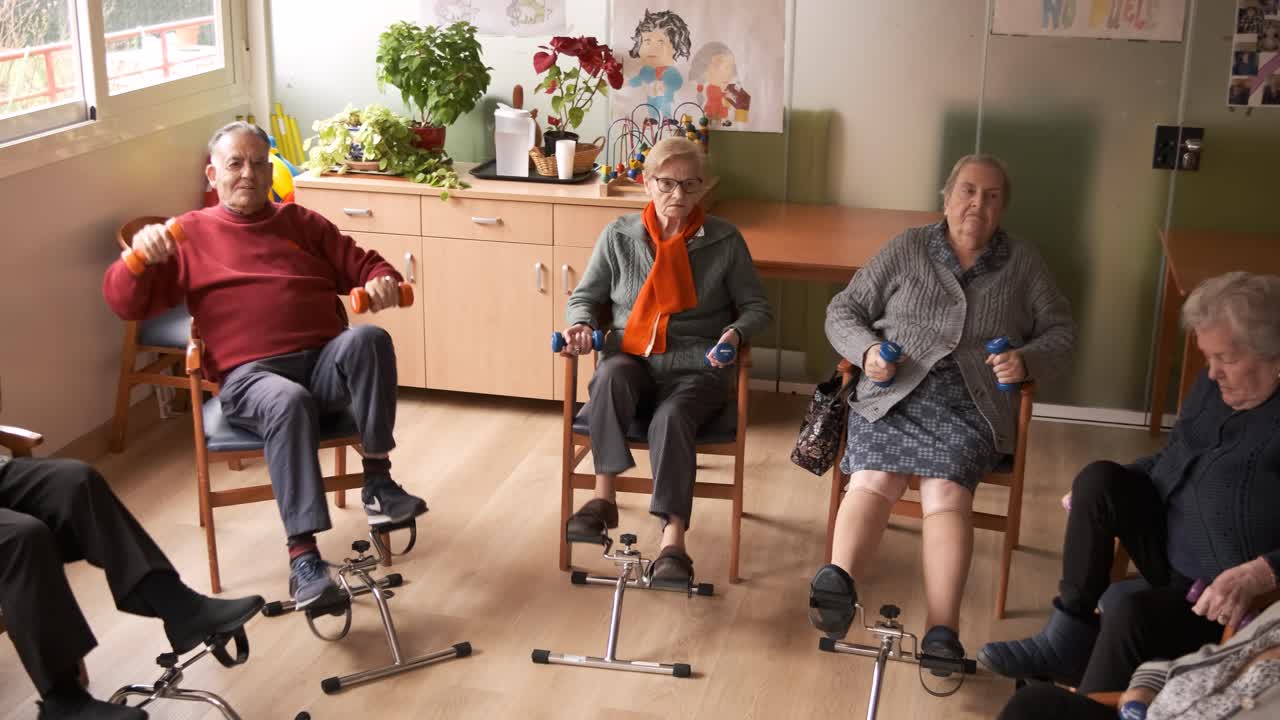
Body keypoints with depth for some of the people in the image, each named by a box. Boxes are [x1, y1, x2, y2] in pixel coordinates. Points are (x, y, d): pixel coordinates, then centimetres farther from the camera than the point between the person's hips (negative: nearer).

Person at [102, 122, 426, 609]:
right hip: (251, 376, -3)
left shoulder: (302, 223, 24)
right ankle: (303, 557, -40)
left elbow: (362, 265, 23)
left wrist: (383, 282, -1)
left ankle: (377, 483, -27)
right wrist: (139, 257, -13)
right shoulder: (189, 234, 15)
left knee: (367, 339, -32)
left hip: (326, 362, 3)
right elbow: (125, 303, 8)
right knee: (289, 403, -39)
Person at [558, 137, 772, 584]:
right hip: (634, 361, 1)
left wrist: (735, 333, -12)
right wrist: (581, 325, -8)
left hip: (697, 369, -1)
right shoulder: (619, 236, 6)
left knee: (671, 419, -35)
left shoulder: (724, 241, 4)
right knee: (611, 375, -36)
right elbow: (585, 296, 15)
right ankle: (603, 498, -29)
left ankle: (674, 541, -36)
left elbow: (757, 307, 10)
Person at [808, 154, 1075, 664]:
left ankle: (942, 632, -40)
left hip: (972, 401, -1)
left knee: (947, 488, -29)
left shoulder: (1023, 263, 19)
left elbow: (1060, 332, 19)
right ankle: (839, 583, -48)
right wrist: (867, 350, -6)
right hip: (895, 393, 1)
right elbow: (842, 312, 15)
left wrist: (1026, 362, -3)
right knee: (874, 478, -28)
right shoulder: (906, 250, 16)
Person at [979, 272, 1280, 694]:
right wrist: (1101, 492, 8)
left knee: (1131, 614, -33)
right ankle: (1069, 635, -9)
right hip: (1168, 552, 8)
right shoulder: (1213, 387, 5)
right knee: (1098, 480, -14)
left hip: (1228, 596, -8)